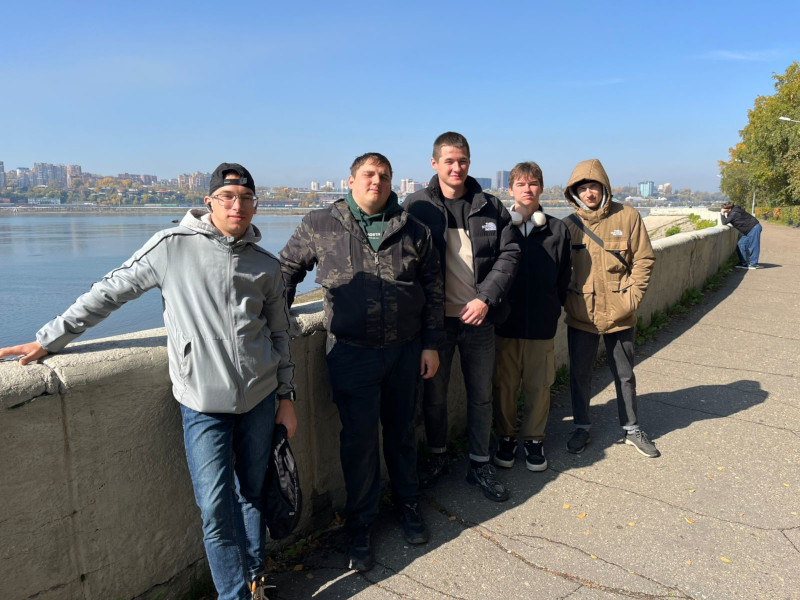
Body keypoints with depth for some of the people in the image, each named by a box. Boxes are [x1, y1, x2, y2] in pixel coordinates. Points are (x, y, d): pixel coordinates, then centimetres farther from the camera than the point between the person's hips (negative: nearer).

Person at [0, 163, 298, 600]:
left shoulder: (267, 265, 4)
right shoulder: (173, 246, -5)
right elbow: (110, 293, 4)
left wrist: (286, 396, 11)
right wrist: (49, 339, 5)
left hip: (260, 398, 3)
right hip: (203, 401, -2)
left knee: (251, 493, 13)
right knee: (215, 507, -5)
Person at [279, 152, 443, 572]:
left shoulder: (412, 230, 4)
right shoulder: (319, 226, 0)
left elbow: (432, 289, 7)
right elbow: (288, 268, 13)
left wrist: (431, 344, 4)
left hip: (405, 350, 2)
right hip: (351, 352, -2)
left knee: (401, 430, 16)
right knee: (359, 437, 4)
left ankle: (407, 504, 38)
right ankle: (359, 524, 24)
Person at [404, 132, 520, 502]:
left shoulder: (491, 207, 4)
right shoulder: (416, 206, -1)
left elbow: (509, 254, 0)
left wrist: (486, 298, -12)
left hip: (479, 317, 2)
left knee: (481, 395, 11)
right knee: (434, 393, 12)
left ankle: (479, 464, 28)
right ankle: (436, 458, 33)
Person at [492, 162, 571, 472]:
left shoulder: (557, 229, 2)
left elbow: (564, 277, 6)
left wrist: (552, 310, 3)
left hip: (542, 327, 1)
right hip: (505, 323, 0)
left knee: (539, 386, 10)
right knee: (504, 385, 10)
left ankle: (534, 438, 29)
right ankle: (506, 437, 29)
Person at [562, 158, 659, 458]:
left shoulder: (628, 216, -4)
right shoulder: (569, 225, -2)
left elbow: (644, 259, -2)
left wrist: (632, 296, -10)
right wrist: (566, 300, -5)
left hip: (620, 314, 0)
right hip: (581, 314, 0)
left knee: (624, 374, 15)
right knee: (579, 374, 10)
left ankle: (632, 429, 33)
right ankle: (582, 428, 28)